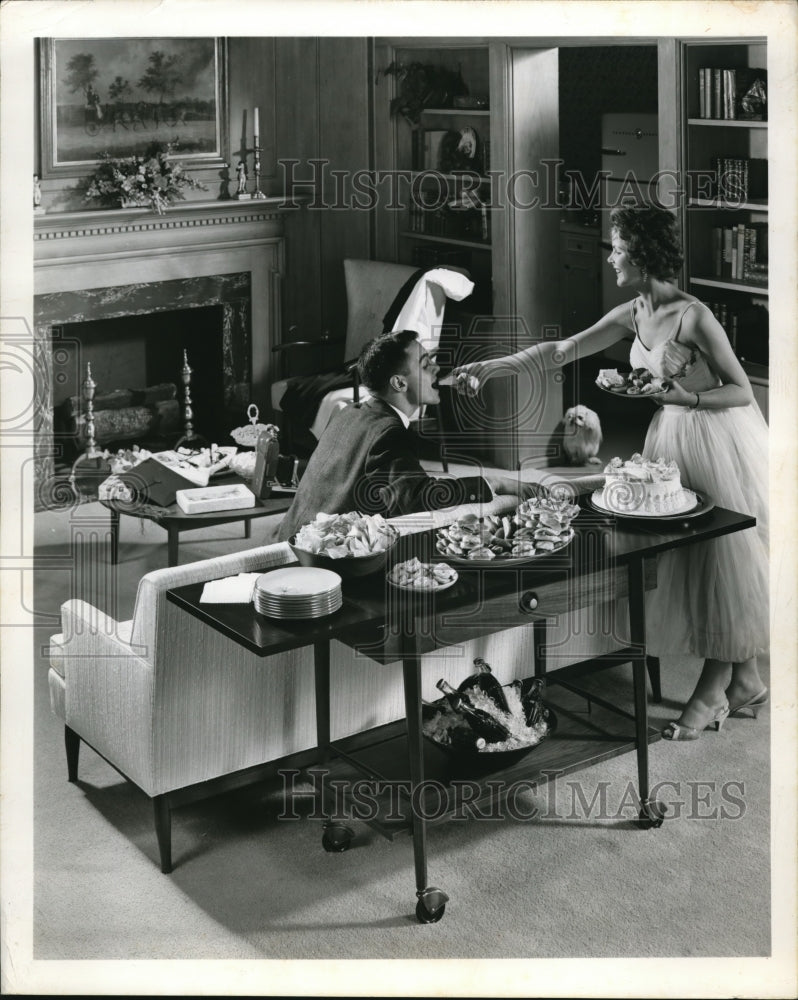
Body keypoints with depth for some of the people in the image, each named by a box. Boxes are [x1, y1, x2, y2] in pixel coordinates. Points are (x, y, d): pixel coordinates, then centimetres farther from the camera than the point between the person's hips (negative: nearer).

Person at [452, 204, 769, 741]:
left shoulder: (693, 316, -21)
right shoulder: (633, 314, 2)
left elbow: (742, 391, -18)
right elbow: (561, 351, 6)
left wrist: (678, 396, -28)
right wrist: (489, 367, 3)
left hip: (718, 438, -8)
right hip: (675, 436, 8)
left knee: (721, 557, -1)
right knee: (687, 558, 10)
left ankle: (712, 691, 10)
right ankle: (746, 682, 22)